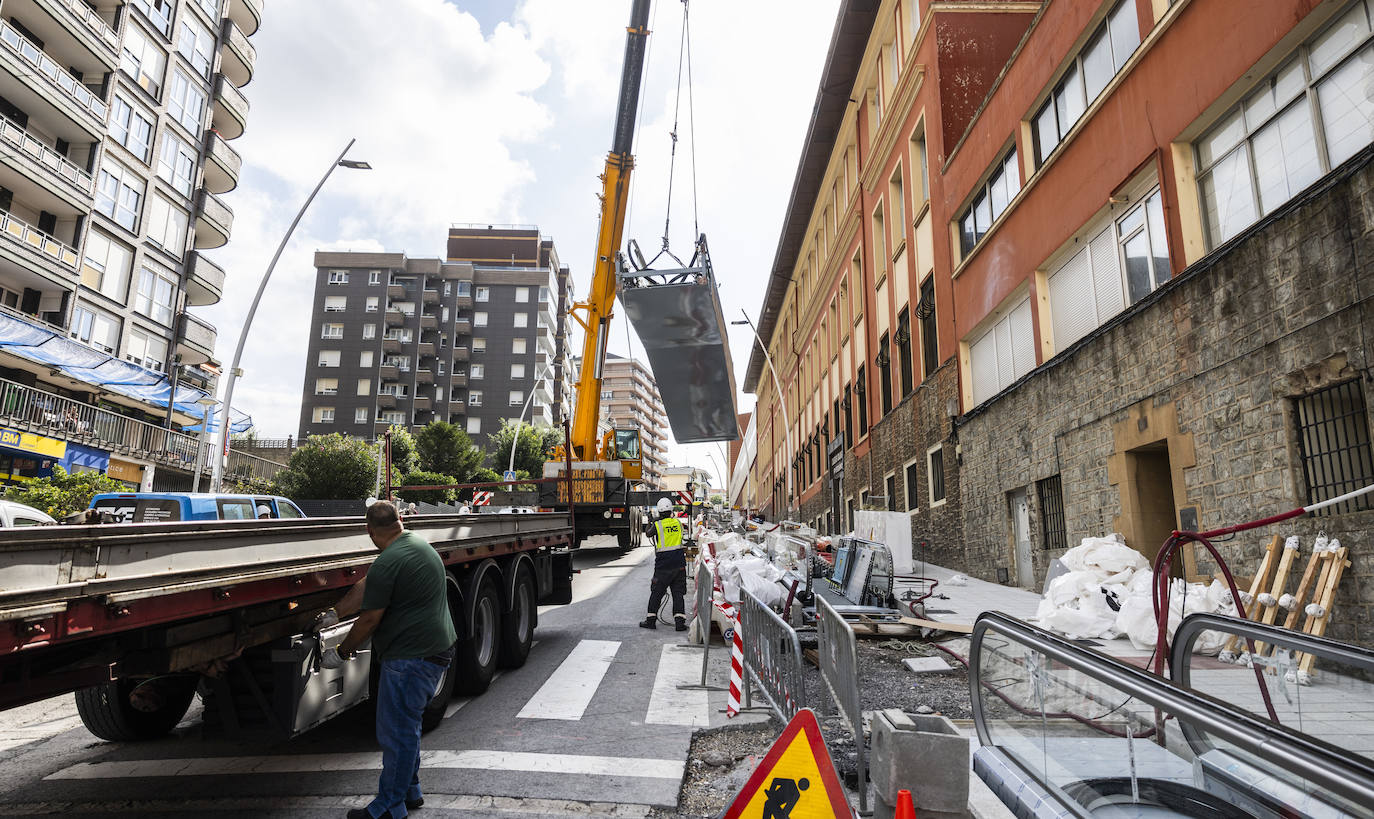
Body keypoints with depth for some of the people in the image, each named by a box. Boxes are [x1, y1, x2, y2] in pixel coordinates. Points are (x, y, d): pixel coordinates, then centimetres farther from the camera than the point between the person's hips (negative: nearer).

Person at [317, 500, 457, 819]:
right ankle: (409, 791, 35)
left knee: (396, 731, 2)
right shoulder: (418, 543, 10)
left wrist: (341, 652, 3)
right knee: (406, 725, 22)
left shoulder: (387, 563, -20)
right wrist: (335, 613, 23)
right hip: (436, 649, 10)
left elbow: (369, 620, -12)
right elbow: (365, 587, 18)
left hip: (410, 657, -10)